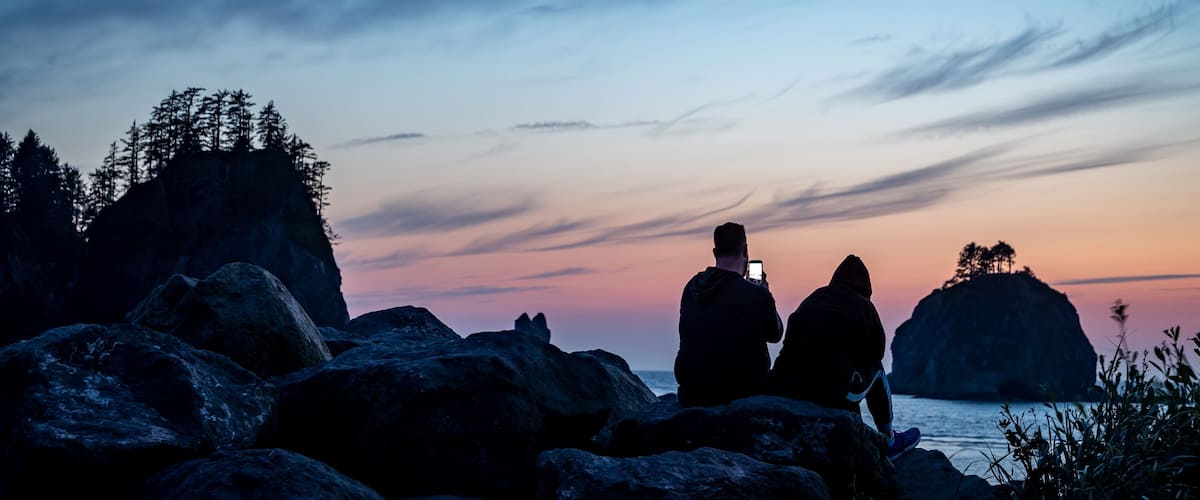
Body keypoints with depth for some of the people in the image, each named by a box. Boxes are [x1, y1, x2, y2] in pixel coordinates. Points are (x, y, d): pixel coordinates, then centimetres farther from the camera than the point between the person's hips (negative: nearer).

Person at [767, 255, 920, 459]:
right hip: (835, 392, -5)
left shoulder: (812, 299, 19)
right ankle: (888, 440, 32)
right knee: (875, 369, 25)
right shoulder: (863, 306, 9)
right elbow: (876, 351, 17)